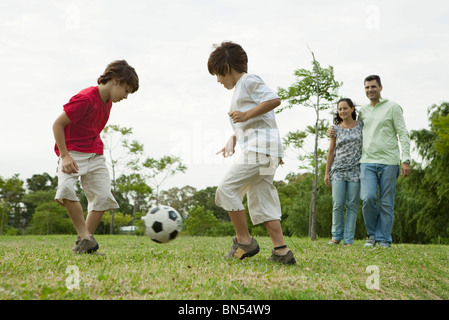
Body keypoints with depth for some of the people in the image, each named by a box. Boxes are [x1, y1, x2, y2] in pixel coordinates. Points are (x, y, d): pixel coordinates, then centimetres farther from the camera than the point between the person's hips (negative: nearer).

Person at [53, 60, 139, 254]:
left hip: (95, 155, 8)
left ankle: (85, 240, 5)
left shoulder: (107, 101, 9)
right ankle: (84, 235, -22)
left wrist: (96, 154, 17)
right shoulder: (85, 99, -18)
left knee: (104, 197, -5)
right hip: (72, 153, -7)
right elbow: (58, 124, -17)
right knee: (66, 189, -31)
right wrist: (65, 156, -20)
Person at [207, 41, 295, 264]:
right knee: (262, 200, 6)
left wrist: (246, 114, -15)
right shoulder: (239, 89, 28)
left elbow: (274, 99, -15)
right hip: (260, 151, 10)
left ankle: (244, 240, -5)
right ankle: (281, 251, 2)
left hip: (259, 148, -10)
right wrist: (233, 140, 19)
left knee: (227, 188, -10)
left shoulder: (248, 81, -2)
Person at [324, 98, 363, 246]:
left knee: (352, 205, 0)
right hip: (338, 171, 1)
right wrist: (327, 173, 6)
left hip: (355, 171, 0)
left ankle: (349, 239, 4)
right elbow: (331, 152, 10)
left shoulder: (361, 126, 6)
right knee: (338, 204, -6)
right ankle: (336, 236, 7)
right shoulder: (336, 129, 7)